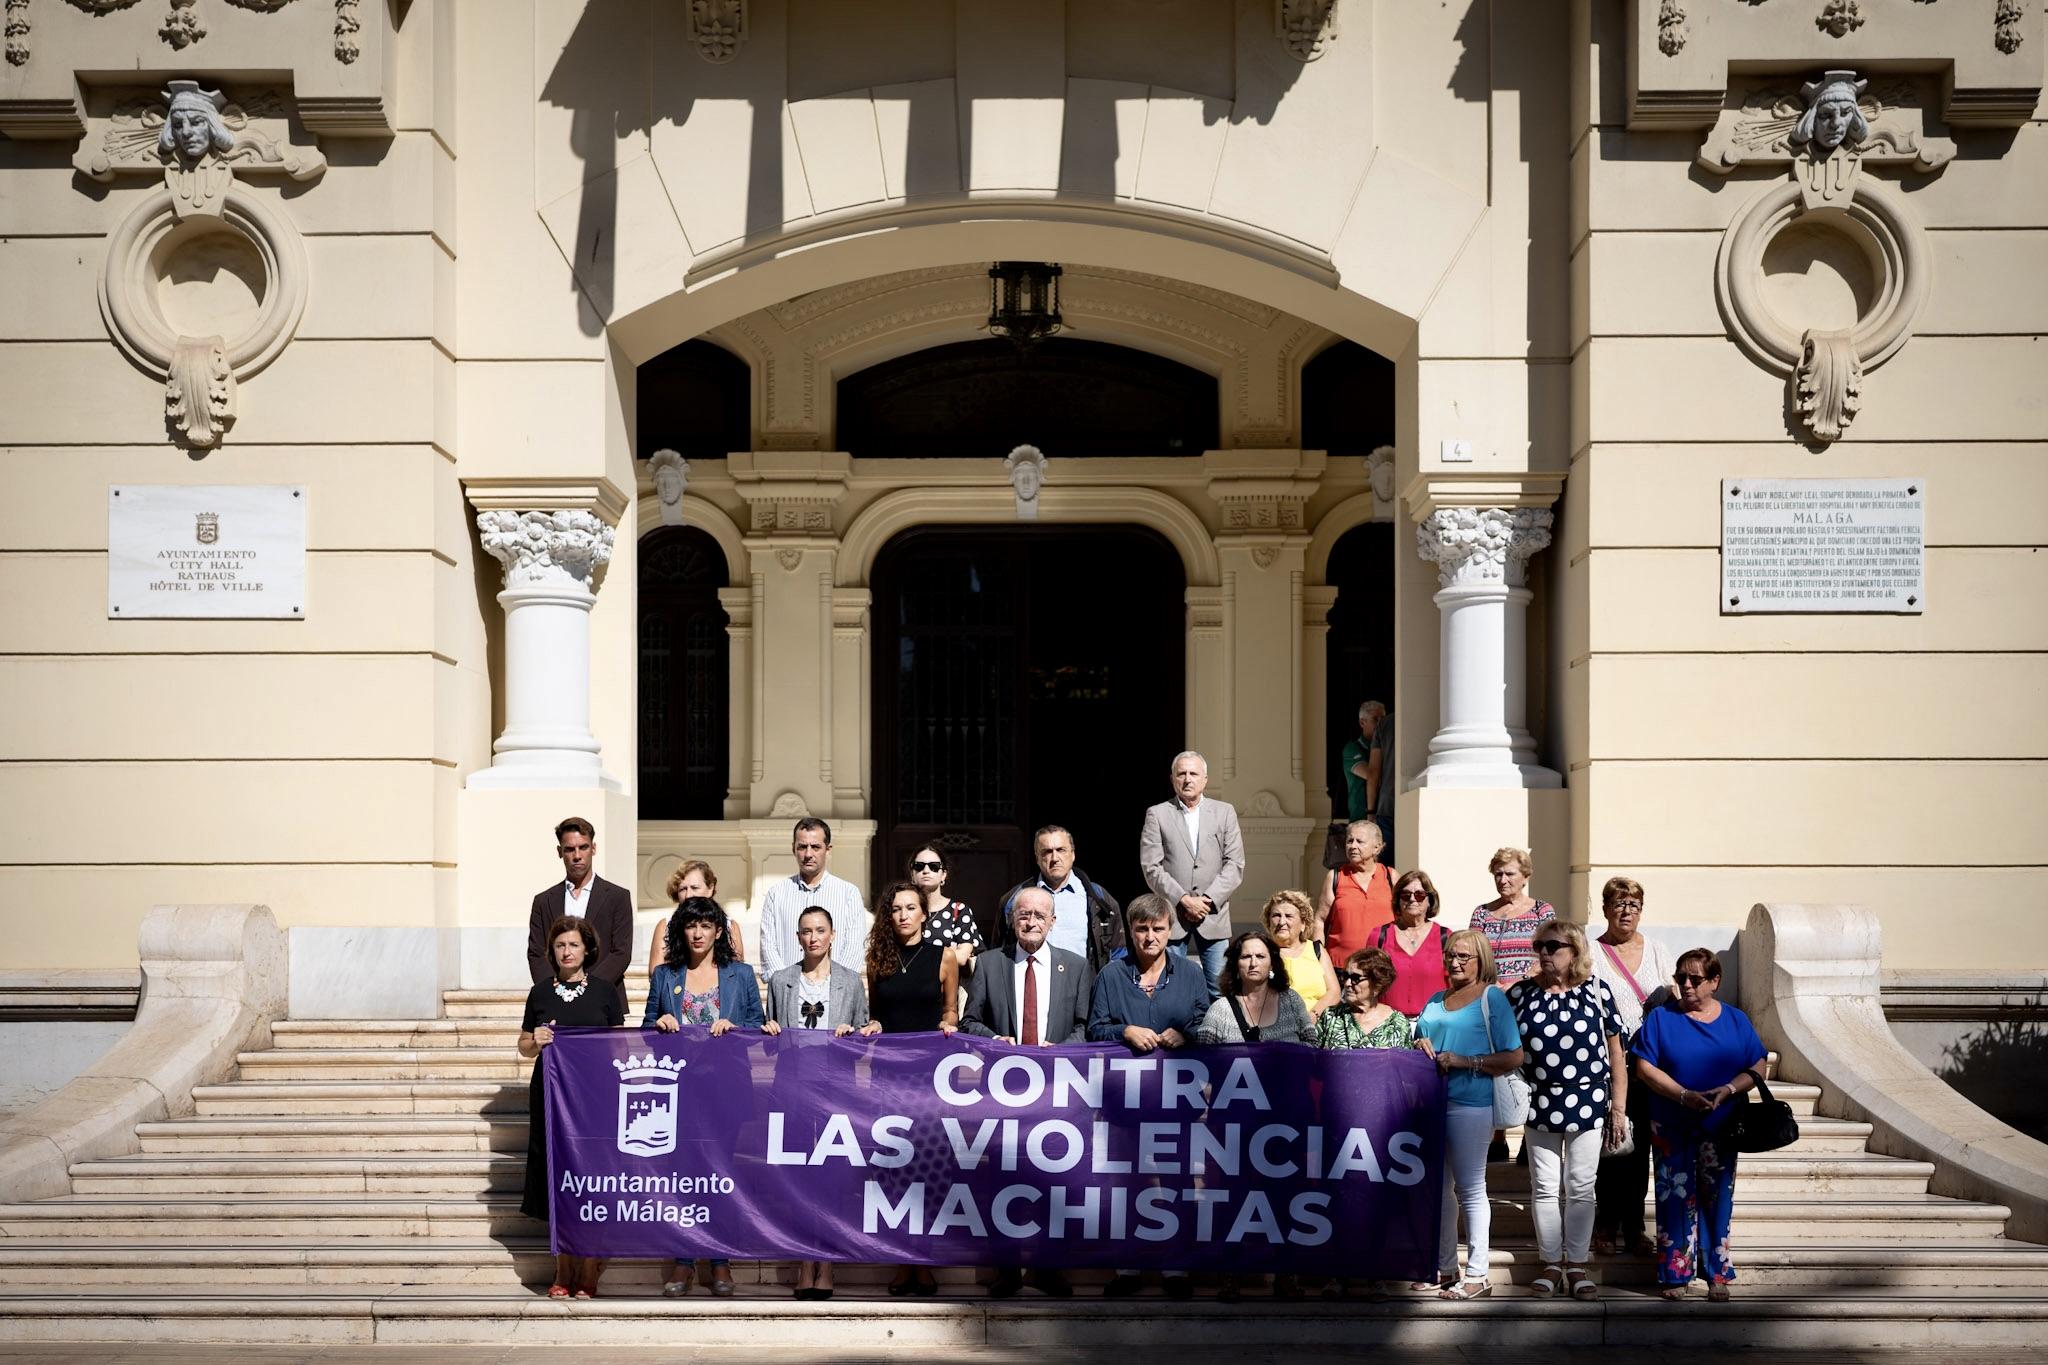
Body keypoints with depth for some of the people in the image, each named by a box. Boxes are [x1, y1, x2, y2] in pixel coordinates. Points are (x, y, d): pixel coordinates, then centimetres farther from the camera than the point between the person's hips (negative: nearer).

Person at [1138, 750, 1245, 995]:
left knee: (1219, 989, 0)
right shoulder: (1157, 814, 5)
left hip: (1213, 916, 1)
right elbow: (1151, 867, -2)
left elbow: (1235, 865, 3)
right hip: (1171, 916, -1)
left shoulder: (1224, 813, 10)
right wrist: (1183, 900, -12)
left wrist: (1208, 900, -9)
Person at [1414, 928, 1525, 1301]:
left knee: (1470, 1189, -2)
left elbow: (1514, 1057, -10)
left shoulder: (1493, 998, -4)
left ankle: (1477, 1275, 3)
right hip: (1432, 1102, 7)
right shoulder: (1436, 1001, 16)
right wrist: (1419, 1045, 2)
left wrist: (1465, 1062, -16)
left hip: (1470, 1103, -7)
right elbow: (1419, 1038, 26)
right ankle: (1445, 1269, 20)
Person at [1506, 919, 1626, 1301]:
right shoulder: (1521, 993, 1)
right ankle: (1550, 1265, 17)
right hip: (1540, 1106, 1)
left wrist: (1618, 1108, -1)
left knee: (1580, 1188, 5)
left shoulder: (1596, 991, -2)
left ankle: (1577, 1266, 14)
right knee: (1544, 1188, 7)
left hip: (1588, 1104, -1)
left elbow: (1615, 1052, 0)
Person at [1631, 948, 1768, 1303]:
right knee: (1676, 1197, 0)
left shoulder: (1736, 1020, 7)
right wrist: (1684, 1095, -18)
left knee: (1717, 1199, 5)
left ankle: (1716, 1274, 15)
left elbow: (1757, 1067, 4)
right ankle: (1675, 1273, 9)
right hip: (1672, 1129, -2)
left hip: (1719, 1127, 2)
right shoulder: (1661, 1018, 0)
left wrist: (1728, 1090, -14)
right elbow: (1644, 1067, -6)